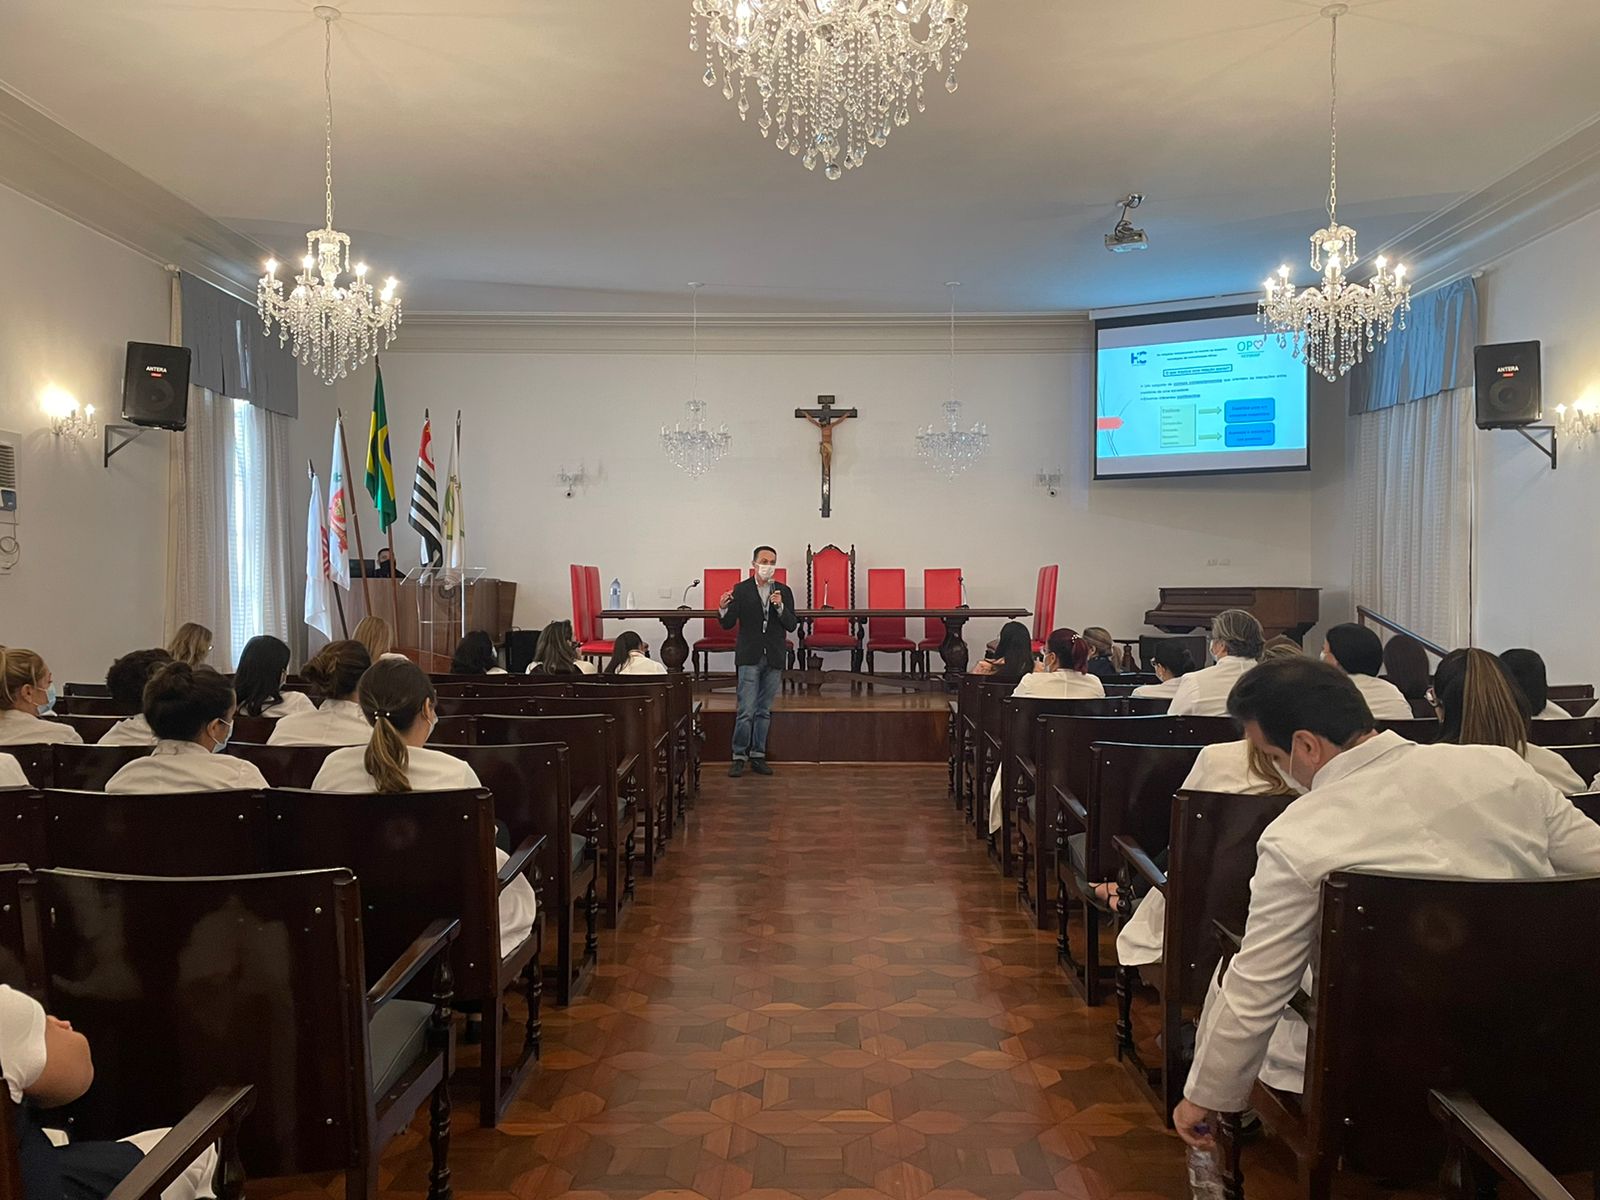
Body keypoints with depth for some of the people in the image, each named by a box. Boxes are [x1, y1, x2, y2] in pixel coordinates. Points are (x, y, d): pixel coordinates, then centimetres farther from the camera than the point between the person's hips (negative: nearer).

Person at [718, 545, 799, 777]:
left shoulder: (784, 591, 6)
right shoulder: (740, 590, -1)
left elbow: (792, 625, 0)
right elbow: (728, 624, -4)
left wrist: (780, 607, -17)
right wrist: (723, 608, -25)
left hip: (774, 659, 3)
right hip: (749, 657, -3)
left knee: (764, 711, 9)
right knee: (746, 711, -6)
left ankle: (757, 756, 17)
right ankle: (739, 756, 2)